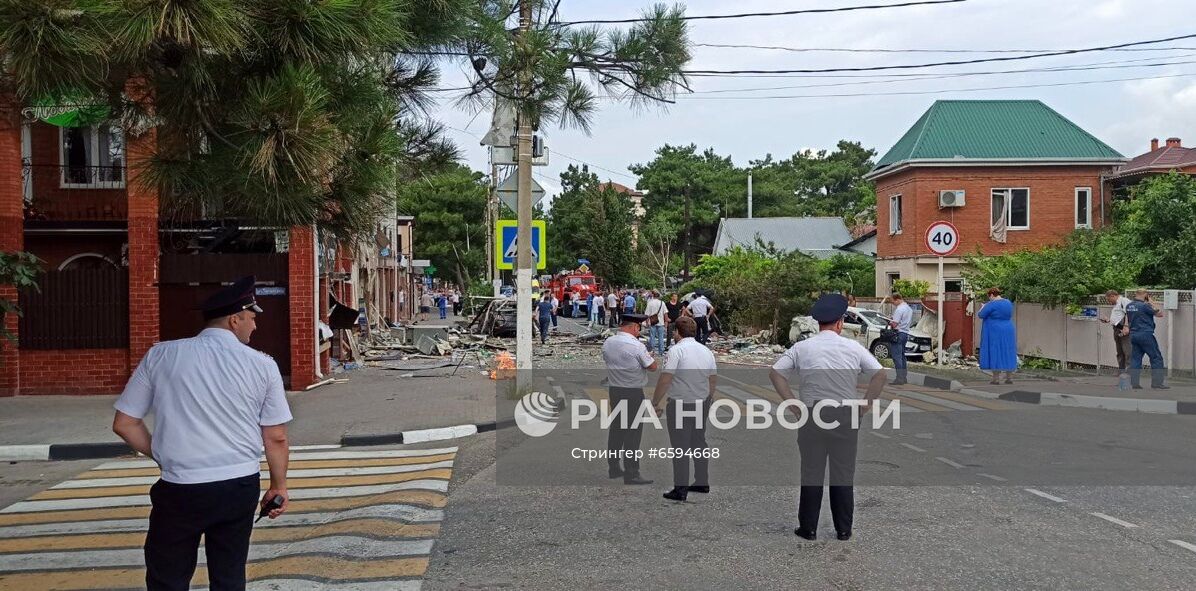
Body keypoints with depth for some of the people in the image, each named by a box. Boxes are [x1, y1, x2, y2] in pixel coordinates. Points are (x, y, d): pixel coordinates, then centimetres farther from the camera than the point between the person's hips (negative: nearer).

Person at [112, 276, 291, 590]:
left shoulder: (160, 355, -1)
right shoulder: (262, 364, -5)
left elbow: (124, 424, 3)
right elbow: (275, 437, -2)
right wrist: (278, 486, 12)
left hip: (180, 489, 0)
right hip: (240, 487, 1)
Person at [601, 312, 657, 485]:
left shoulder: (607, 342, 3)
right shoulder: (636, 346, -17)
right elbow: (652, 367, -9)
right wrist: (648, 355, 10)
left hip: (613, 390, 7)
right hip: (633, 393, -7)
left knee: (616, 427, 16)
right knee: (633, 432, -1)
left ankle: (613, 467, 25)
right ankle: (631, 474, 1)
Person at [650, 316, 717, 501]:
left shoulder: (677, 350, -15)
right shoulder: (706, 351, 6)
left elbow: (665, 379, -19)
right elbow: (714, 380, 13)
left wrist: (655, 401, -9)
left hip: (680, 405, -7)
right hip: (702, 403, 7)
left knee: (680, 448, 0)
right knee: (699, 443, 19)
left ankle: (680, 489, 3)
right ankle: (702, 483, 27)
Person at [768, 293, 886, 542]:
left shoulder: (801, 348, -2)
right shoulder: (853, 347, -3)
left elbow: (775, 373, -4)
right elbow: (879, 375, -6)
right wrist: (865, 405, 1)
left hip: (811, 416, 0)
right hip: (846, 417, 0)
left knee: (811, 473, 8)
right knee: (844, 475, 10)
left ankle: (809, 529, 14)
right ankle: (844, 530, 17)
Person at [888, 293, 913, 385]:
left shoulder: (899, 309, -15)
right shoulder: (909, 308, 17)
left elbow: (895, 324, -20)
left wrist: (890, 323, 2)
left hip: (899, 333, -10)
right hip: (906, 333, 10)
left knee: (897, 356, -9)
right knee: (902, 356, 15)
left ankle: (899, 378, -13)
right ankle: (903, 377, 18)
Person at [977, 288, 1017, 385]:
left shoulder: (992, 304, -15)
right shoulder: (1008, 303, 8)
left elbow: (980, 315, -10)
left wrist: (983, 307, 9)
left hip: (994, 333, -7)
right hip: (1007, 333, 7)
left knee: (995, 355, -3)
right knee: (1007, 354, 11)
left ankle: (996, 378, -4)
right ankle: (1009, 378, 13)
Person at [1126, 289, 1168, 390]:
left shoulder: (1128, 306, 7)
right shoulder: (1145, 306, -14)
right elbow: (1160, 314, -8)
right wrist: (1152, 304, 2)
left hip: (1133, 334, 7)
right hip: (1145, 334, -7)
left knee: (1135, 359, 7)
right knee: (1156, 358, 2)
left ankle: (1134, 383, 4)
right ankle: (1157, 382, 0)